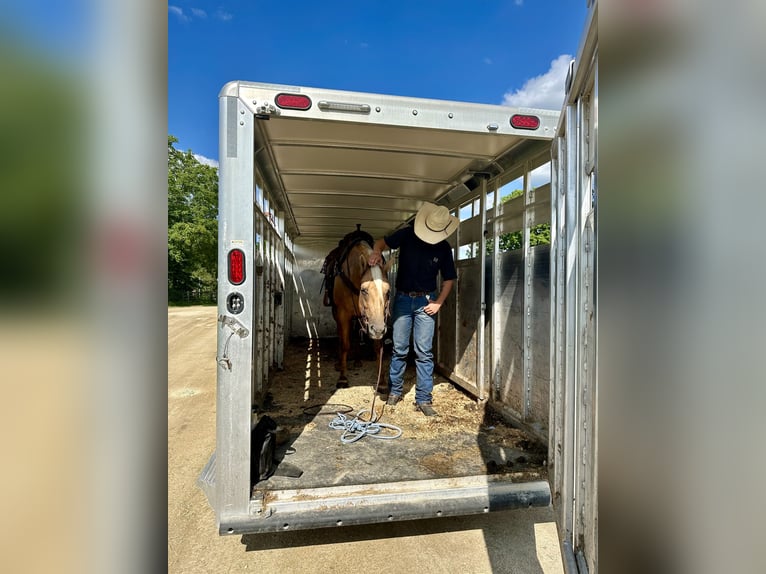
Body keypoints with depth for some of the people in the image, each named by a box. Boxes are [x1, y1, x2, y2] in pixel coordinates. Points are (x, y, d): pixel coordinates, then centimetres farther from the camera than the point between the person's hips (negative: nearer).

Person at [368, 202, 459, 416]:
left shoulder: (444, 248, -4)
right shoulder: (407, 234, -6)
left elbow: (448, 279, 4)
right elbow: (382, 242, 3)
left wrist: (439, 302, -6)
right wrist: (376, 251, -20)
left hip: (425, 301, 0)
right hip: (402, 298, 1)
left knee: (424, 352, -1)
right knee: (399, 349, 7)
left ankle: (424, 399, 8)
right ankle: (395, 390, 25)